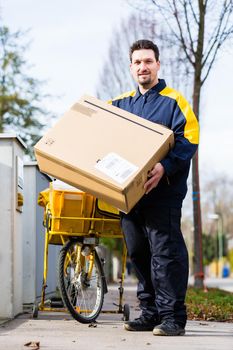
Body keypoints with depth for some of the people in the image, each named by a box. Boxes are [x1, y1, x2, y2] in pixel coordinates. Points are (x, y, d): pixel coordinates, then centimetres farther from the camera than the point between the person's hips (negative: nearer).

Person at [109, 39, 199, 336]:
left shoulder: (173, 101, 1)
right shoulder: (119, 104, 18)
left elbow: (189, 140, -10)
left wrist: (165, 167, -24)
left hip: (162, 192, -6)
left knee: (165, 251, -9)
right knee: (138, 253, 9)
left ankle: (172, 316, -4)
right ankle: (150, 313, 19)